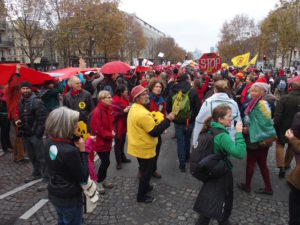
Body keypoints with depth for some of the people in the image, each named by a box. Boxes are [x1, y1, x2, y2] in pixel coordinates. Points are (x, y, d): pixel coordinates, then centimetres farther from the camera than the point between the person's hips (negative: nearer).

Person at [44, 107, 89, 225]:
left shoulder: (49, 143, -7)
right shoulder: (70, 151, -32)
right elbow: (83, 177, -23)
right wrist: (83, 151, -21)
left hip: (54, 193, 7)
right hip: (70, 198, -7)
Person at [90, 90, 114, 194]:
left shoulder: (107, 109, 7)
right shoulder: (97, 112, -22)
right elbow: (98, 129, -24)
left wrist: (112, 131, -1)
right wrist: (110, 135, -16)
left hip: (107, 141, 8)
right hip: (100, 141, -8)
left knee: (105, 161, 16)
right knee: (106, 162, -3)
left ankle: (103, 180, 32)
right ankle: (98, 182, 16)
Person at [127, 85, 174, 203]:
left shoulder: (134, 108, 2)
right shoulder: (143, 114, -31)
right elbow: (155, 132, -27)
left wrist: (153, 122, 5)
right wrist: (167, 120, -23)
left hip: (138, 146, 9)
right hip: (145, 149, -9)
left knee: (145, 170, 28)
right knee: (146, 172, 10)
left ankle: (145, 186, 49)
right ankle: (141, 196, 27)